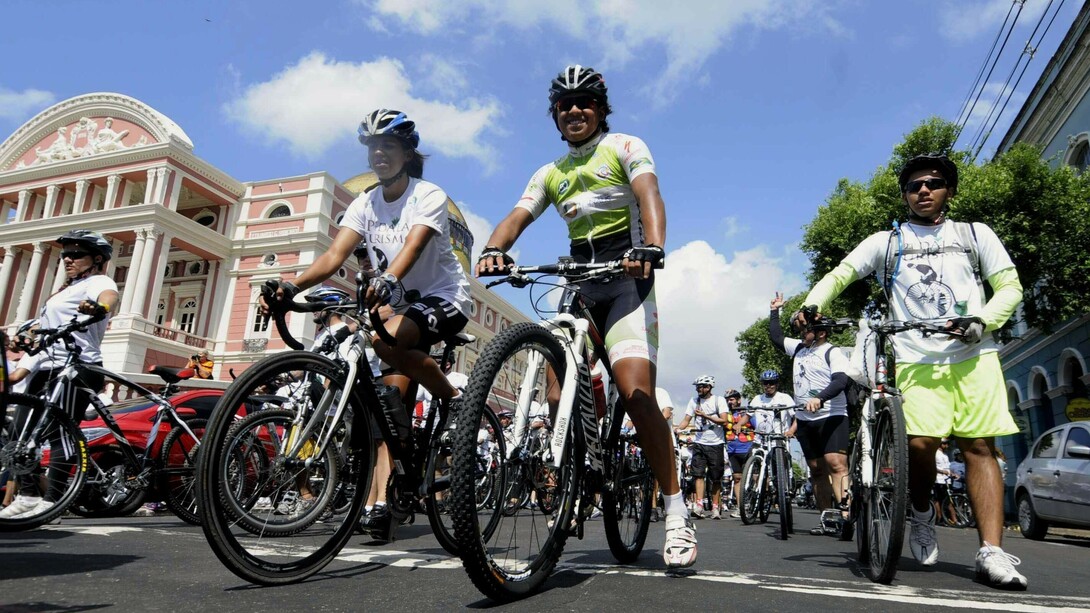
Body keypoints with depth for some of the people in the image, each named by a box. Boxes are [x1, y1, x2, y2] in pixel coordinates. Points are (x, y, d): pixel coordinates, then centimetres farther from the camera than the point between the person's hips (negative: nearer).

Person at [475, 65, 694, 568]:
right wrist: (493, 250, -21)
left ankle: (676, 513, -11)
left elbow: (649, 196, -14)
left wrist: (652, 248, -36)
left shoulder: (625, 148, 6)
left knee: (635, 391, -21)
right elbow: (516, 218, 3)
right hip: (577, 285, 5)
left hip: (626, 280, -5)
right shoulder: (549, 174, 19)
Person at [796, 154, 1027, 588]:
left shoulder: (975, 234, 16)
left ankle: (991, 552, -7)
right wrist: (810, 307, -15)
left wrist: (983, 320, -11)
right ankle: (922, 514, 13)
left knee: (979, 447, -7)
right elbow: (838, 276, 6)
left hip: (974, 356, 1)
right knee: (920, 443, -15)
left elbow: (1009, 287, 10)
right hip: (917, 360, -1)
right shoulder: (886, 242, 14)